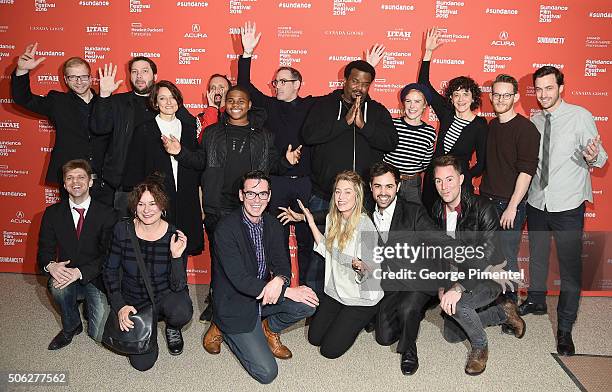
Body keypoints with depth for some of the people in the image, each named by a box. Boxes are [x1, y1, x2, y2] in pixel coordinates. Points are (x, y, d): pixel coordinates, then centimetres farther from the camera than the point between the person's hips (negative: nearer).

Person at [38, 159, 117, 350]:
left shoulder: (107, 214, -7)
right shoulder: (53, 213, 2)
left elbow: (108, 254, -11)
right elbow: (44, 250, 2)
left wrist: (80, 272, -25)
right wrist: (50, 265, -23)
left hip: (96, 279, -2)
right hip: (65, 276, 2)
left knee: (100, 334, -14)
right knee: (57, 286, -34)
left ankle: (90, 304, 21)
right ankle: (71, 327, -3)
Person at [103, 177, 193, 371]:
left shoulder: (174, 236, -16)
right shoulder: (122, 230, -12)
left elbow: (178, 287, -17)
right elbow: (110, 270, -2)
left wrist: (176, 256, -32)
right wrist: (119, 306, -11)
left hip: (165, 295, -1)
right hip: (134, 301, 1)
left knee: (182, 312, -36)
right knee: (142, 362, -12)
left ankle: (172, 329, 4)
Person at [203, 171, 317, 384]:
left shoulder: (272, 224, 0)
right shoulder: (226, 228, -22)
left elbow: (281, 264, -1)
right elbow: (240, 280, -26)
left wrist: (279, 280, -27)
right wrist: (287, 291, -28)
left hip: (264, 296, 6)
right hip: (235, 305, -6)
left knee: (308, 304, -17)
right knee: (267, 373, -10)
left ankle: (269, 329, 12)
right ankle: (221, 329, 12)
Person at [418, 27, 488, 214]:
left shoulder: (480, 124, -7)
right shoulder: (446, 114, 1)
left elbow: (481, 162, -2)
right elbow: (424, 84, 1)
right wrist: (428, 52, -4)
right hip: (432, 178, 4)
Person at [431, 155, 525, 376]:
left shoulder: (482, 208, -23)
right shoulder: (437, 211, -3)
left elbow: (487, 253, -28)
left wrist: (458, 287, -35)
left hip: (489, 276, -7)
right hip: (458, 275, 7)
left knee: (456, 303, -34)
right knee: (451, 335, 10)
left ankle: (480, 345, -3)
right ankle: (504, 312, 28)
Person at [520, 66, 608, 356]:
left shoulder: (580, 116, -9)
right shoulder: (534, 121, 6)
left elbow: (600, 159, -13)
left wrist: (594, 156, -34)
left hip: (568, 207, -5)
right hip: (536, 203, 5)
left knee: (570, 268, 0)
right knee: (537, 258, 21)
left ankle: (565, 328, 13)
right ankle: (536, 301, 44)